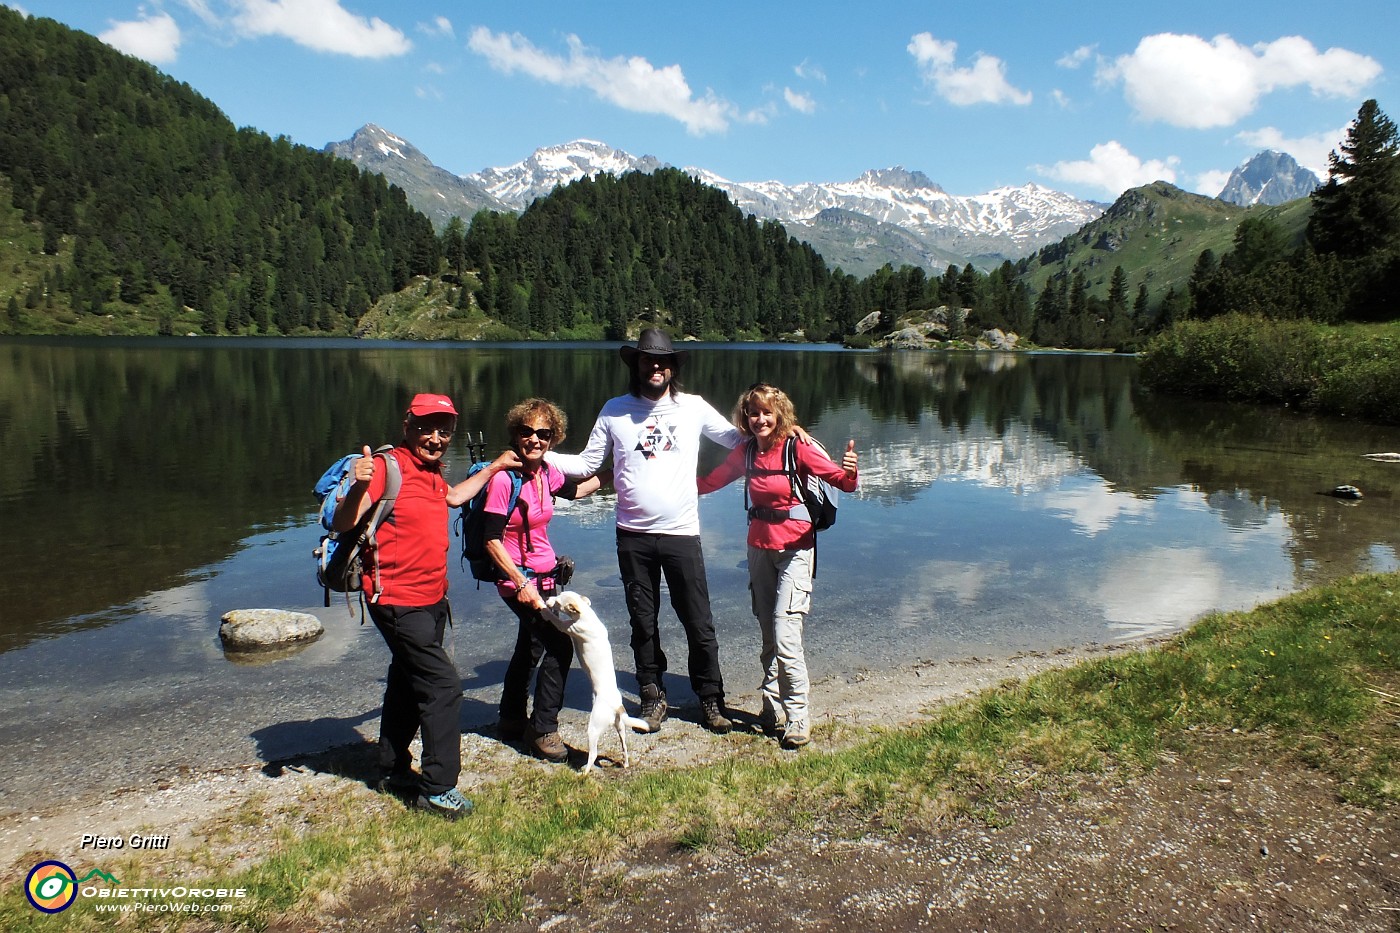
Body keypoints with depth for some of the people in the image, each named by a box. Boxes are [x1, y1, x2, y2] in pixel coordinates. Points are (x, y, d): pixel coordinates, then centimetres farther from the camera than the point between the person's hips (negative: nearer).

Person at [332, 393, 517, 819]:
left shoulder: (430, 472, 7)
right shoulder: (388, 467, -19)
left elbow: (453, 496, 31)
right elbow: (343, 524, -27)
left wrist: (494, 467, 33)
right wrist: (359, 486, -44)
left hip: (431, 600, 9)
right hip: (399, 602, -9)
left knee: (408, 685, 20)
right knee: (443, 686, -10)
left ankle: (394, 770, 36)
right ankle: (437, 788, 0)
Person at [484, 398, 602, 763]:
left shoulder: (546, 473, 0)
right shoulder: (504, 479, -21)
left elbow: (574, 490, 23)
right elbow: (492, 540, -21)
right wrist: (521, 583, -26)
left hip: (545, 575, 9)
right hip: (519, 579, -9)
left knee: (531, 645, 21)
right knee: (559, 646, -12)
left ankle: (512, 720, 40)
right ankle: (543, 730, 3)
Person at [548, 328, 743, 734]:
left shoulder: (693, 407, 1)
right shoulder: (615, 410, 3)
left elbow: (740, 440, 6)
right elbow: (587, 464, 4)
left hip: (682, 533, -1)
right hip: (633, 536, 1)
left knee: (699, 623, 5)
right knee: (643, 622, 13)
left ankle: (710, 700, 22)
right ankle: (653, 696, 29)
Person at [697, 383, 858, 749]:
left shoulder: (799, 447, -11)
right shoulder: (745, 452, 3)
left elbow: (843, 482, -17)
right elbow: (708, 481, 12)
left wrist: (849, 470, -38)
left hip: (795, 549, -5)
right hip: (760, 548, 5)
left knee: (785, 636, -12)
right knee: (768, 637, 13)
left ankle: (798, 718, 2)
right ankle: (772, 709, 26)